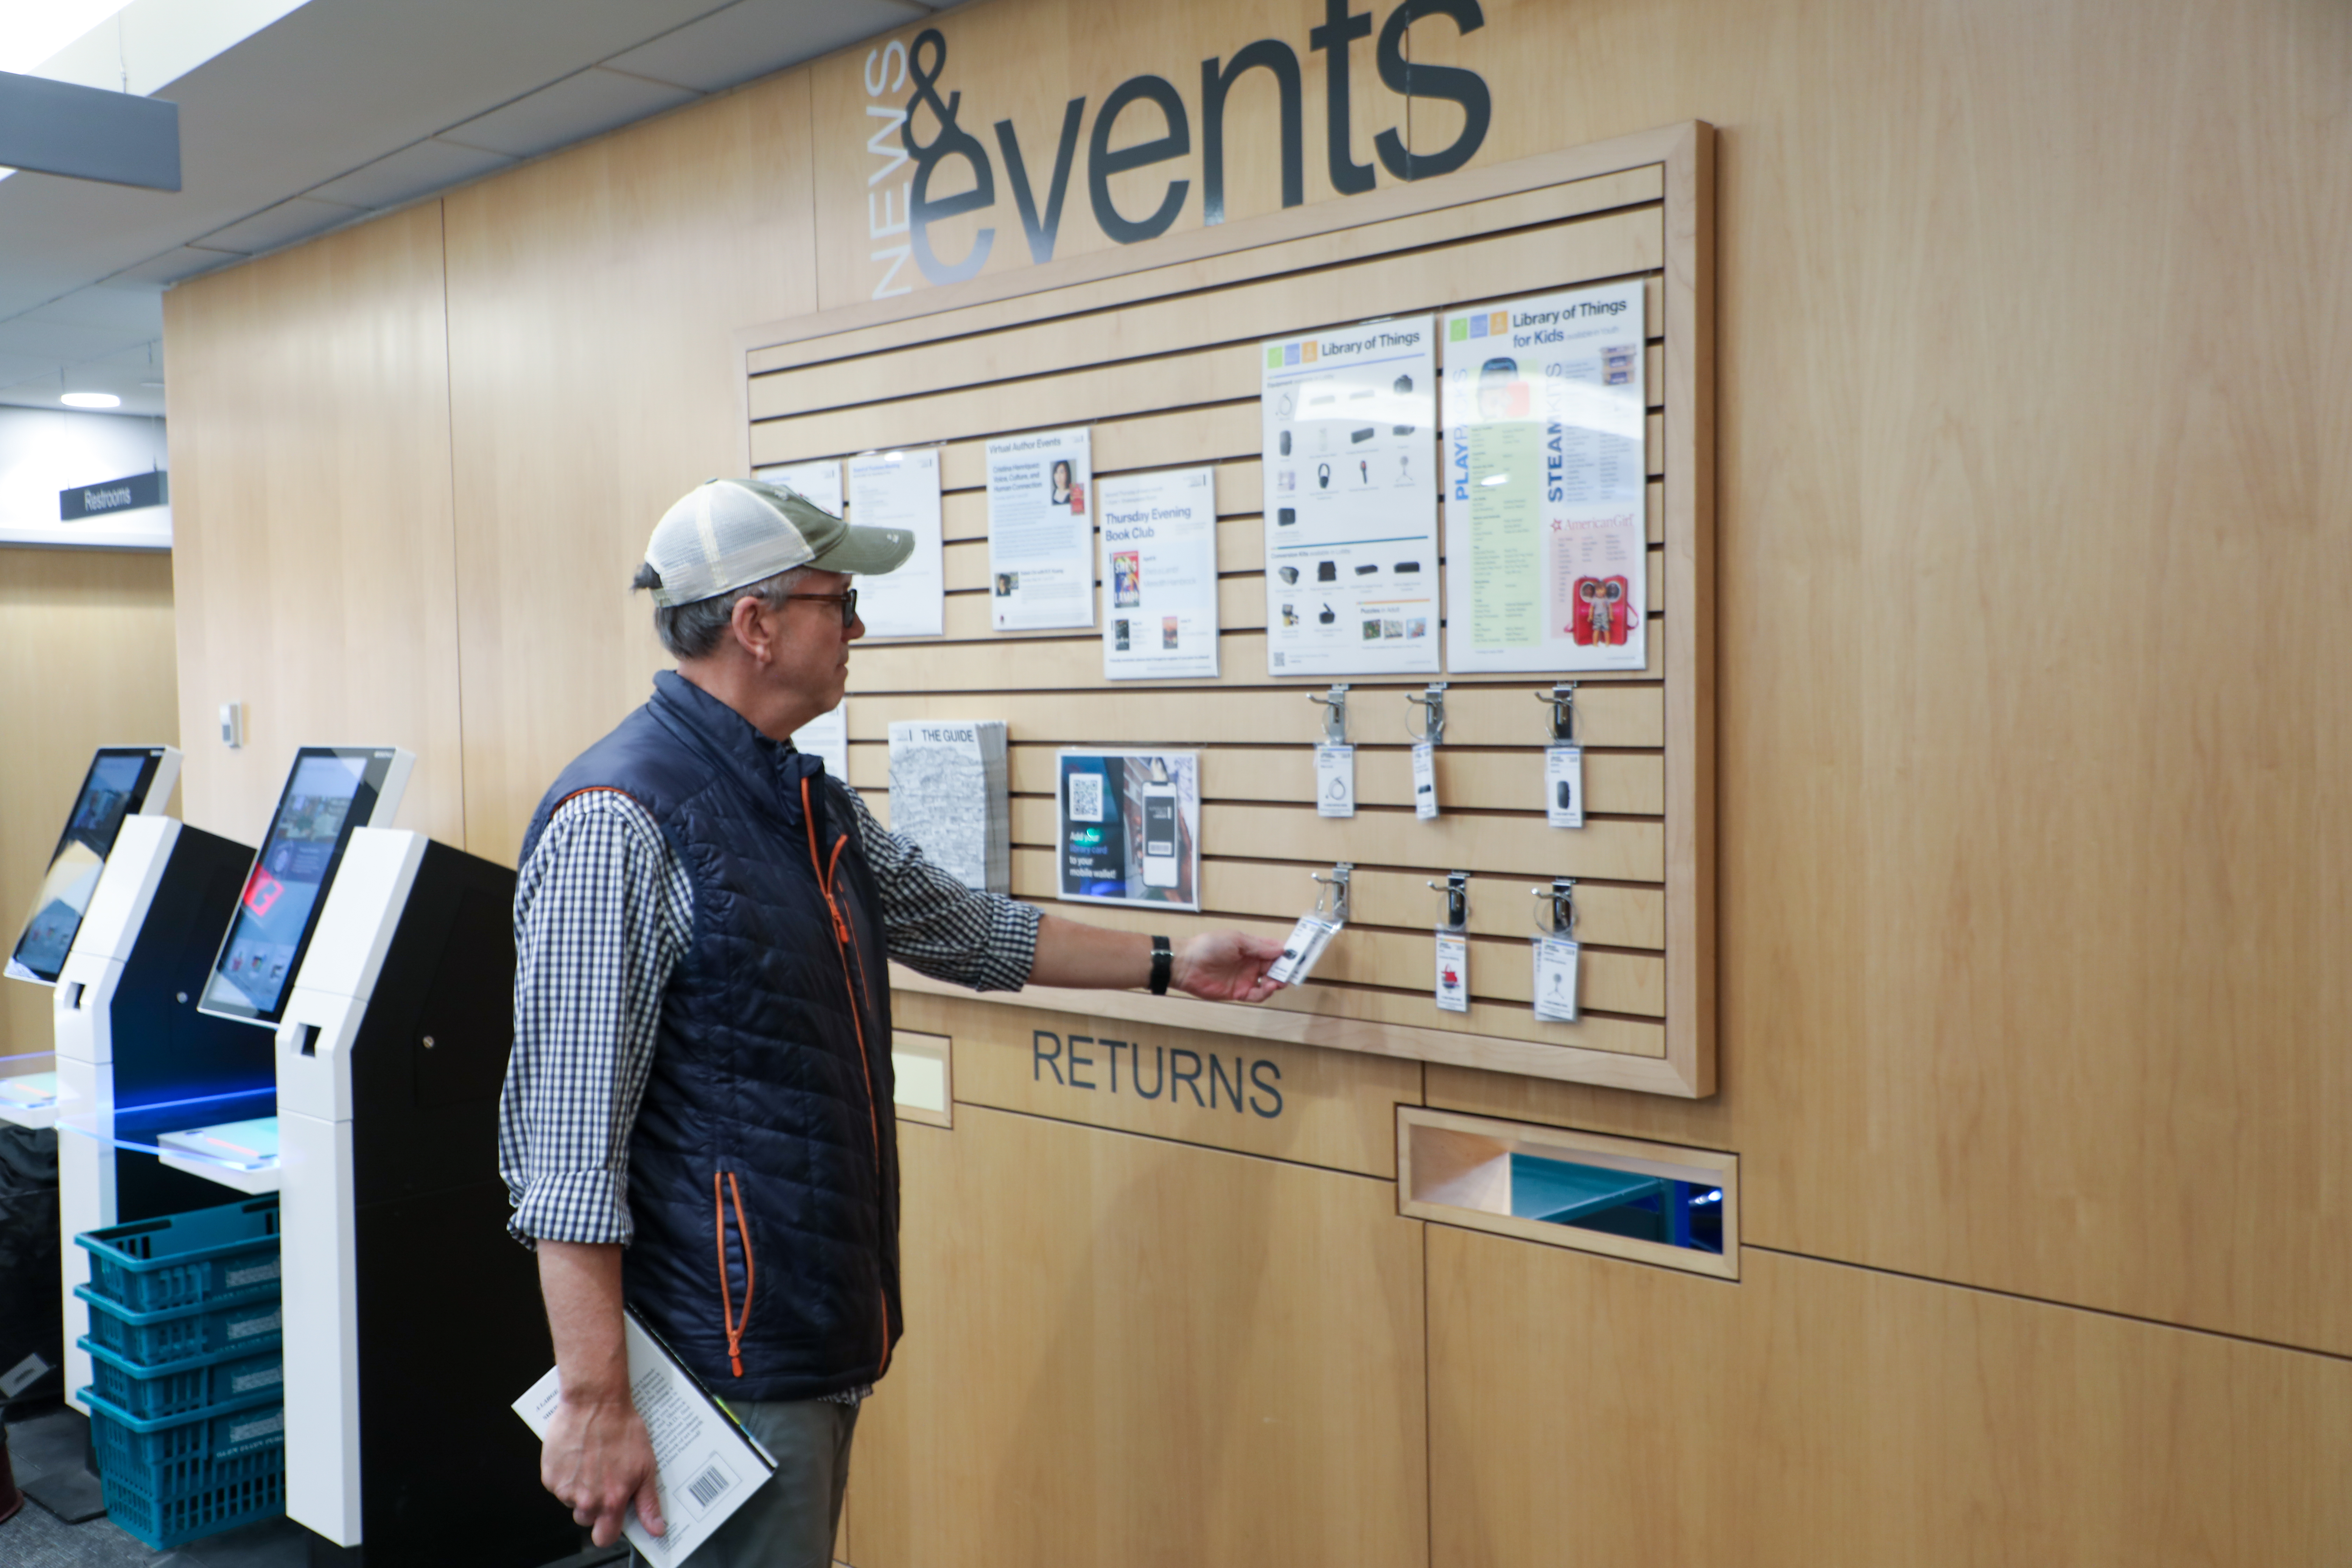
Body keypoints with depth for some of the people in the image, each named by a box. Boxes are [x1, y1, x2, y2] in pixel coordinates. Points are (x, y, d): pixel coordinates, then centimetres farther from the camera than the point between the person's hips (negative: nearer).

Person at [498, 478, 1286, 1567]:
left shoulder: (811, 802, 10)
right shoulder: (620, 822, -19)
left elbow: (961, 928, 24)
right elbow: (567, 1140, -21)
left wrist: (1168, 965, 28)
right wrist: (596, 1403, -22)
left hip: (825, 1334, 9)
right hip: (725, 1360, -9)